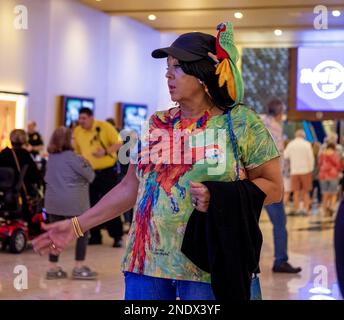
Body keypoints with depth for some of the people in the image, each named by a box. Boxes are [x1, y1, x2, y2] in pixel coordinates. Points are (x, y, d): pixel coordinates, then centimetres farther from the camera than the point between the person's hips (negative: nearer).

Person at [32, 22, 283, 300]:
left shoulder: (241, 122, -3)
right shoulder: (156, 125, 10)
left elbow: (274, 187, -3)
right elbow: (130, 188, 14)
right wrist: (77, 225, 10)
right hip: (146, 261, 4)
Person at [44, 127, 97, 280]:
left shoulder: (51, 157, 9)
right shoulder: (71, 157, -11)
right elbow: (89, 175, -7)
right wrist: (87, 165, 15)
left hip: (53, 201, 6)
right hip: (73, 202, -6)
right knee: (82, 233, 5)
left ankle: (53, 268, 10)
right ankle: (79, 268, 5)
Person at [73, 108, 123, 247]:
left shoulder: (104, 127, -10)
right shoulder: (77, 131, 3)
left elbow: (119, 144, -11)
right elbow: (76, 152, 15)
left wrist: (105, 151, -27)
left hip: (107, 171, -4)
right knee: (92, 205, 7)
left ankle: (117, 236, 3)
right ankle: (95, 236, 17)